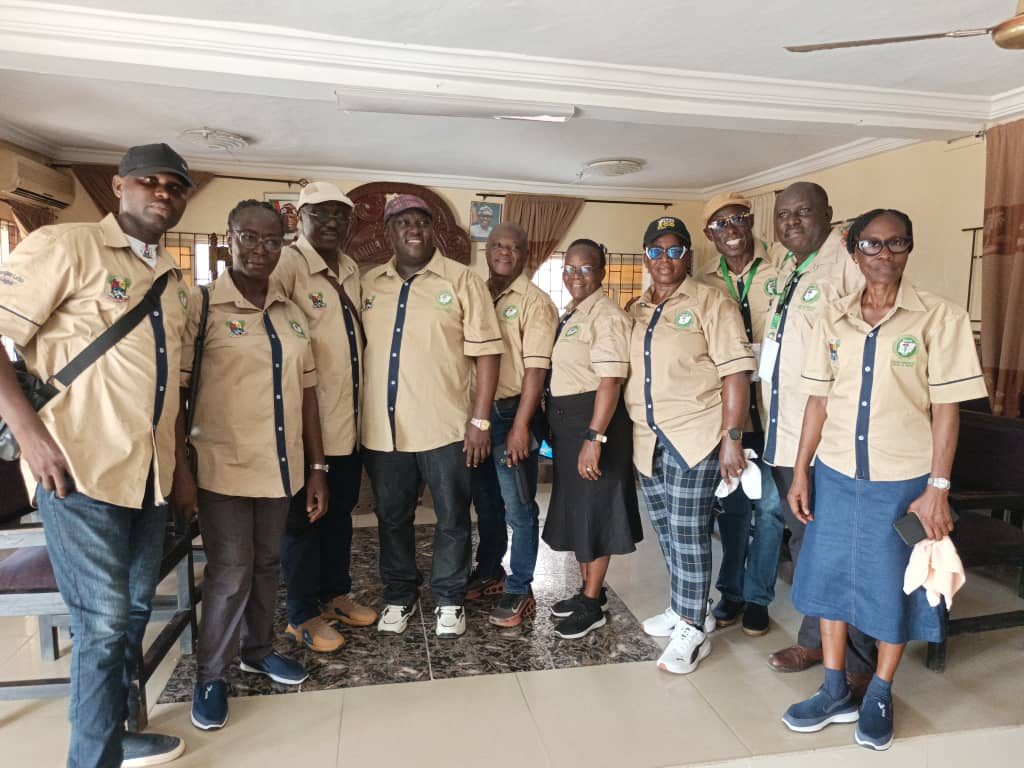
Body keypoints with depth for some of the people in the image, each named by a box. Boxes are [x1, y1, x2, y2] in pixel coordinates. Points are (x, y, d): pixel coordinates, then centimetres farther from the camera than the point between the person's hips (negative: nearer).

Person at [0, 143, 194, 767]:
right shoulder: (65, 247, -7)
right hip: (79, 470, -7)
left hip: (149, 475, 7)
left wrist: (180, 467, 17)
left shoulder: (173, 280, 14)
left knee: (135, 611, 17)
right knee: (103, 622, -1)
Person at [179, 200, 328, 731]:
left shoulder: (292, 315, 8)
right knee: (230, 574, 2)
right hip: (223, 467, -4)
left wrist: (317, 467, 8)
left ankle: (258, 650, 38)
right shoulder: (200, 306, -7)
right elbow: (173, 392, -8)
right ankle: (209, 676, 24)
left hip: (280, 466, 5)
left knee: (267, 566, 17)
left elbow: (306, 393, 9)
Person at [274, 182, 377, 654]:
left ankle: (335, 594, 36)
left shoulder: (352, 270, 12)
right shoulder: (288, 265, -13)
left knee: (340, 513, 19)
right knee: (304, 518, 8)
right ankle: (303, 615, 23)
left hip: (349, 419, 7)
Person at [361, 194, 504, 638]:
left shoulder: (461, 281, -2)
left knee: (452, 518, 10)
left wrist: (480, 419, -11)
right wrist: (358, 418, 9)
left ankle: (449, 599, 29)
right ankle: (399, 596, 35)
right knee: (392, 518, 16)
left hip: (445, 427, -3)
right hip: (382, 428, 4)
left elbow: (486, 351, -5)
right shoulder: (368, 285, 9)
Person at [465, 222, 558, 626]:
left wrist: (520, 426, -18)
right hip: (476, 410, 5)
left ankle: (519, 590, 16)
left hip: (511, 413, -5)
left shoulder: (535, 302, -6)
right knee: (486, 501, 18)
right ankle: (489, 569, 36)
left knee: (519, 508, 3)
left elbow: (536, 368, -12)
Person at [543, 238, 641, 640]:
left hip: (594, 419, -9)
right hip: (565, 421, 9)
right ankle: (588, 589, 34)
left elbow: (610, 380, -22)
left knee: (593, 510, 2)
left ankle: (593, 605, 18)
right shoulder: (569, 315, 14)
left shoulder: (606, 316, -14)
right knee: (574, 508, 17)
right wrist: (556, 423, 14)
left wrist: (594, 437, -27)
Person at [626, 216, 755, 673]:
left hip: (694, 437, -6)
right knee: (666, 531, 16)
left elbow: (736, 372, -11)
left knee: (688, 533, -2)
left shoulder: (711, 304, -6)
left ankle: (691, 632, 11)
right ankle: (681, 609, 33)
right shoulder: (636, 312, 14)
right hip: (648, 438, 7)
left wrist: (732, 438, -17)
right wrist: (628, 432, 13)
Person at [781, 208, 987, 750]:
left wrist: (937, 487, -10)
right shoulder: (833, 319, 4)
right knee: (831, 577, 11)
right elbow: (818, 400, 5)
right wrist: (800, 472, 2)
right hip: (836, 475, 3)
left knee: (895, 588, 9)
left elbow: (946, 408, -6)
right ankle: (836, 692, 28)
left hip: (903, 479, -3)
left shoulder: (940, 317, -5)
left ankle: (880, 696, 30)